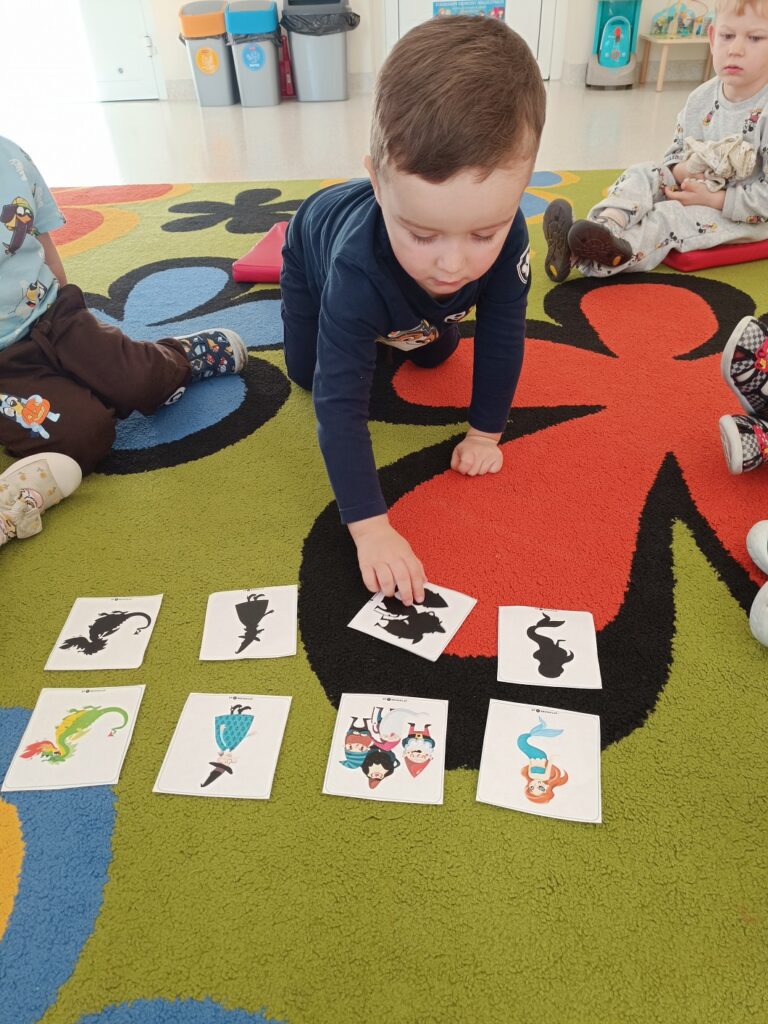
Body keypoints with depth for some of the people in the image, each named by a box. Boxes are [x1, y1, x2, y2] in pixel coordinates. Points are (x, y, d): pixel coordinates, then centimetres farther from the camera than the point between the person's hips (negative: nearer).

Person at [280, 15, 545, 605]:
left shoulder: (505, 233, -42)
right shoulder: (358, 267, -51)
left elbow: (502, 341, -27)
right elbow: (339, 403, -50)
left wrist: (484, 435, -22)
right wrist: (371, 528, -55)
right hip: (318, 243, -2)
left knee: (434, 358, 17)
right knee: (307, 372, 10)